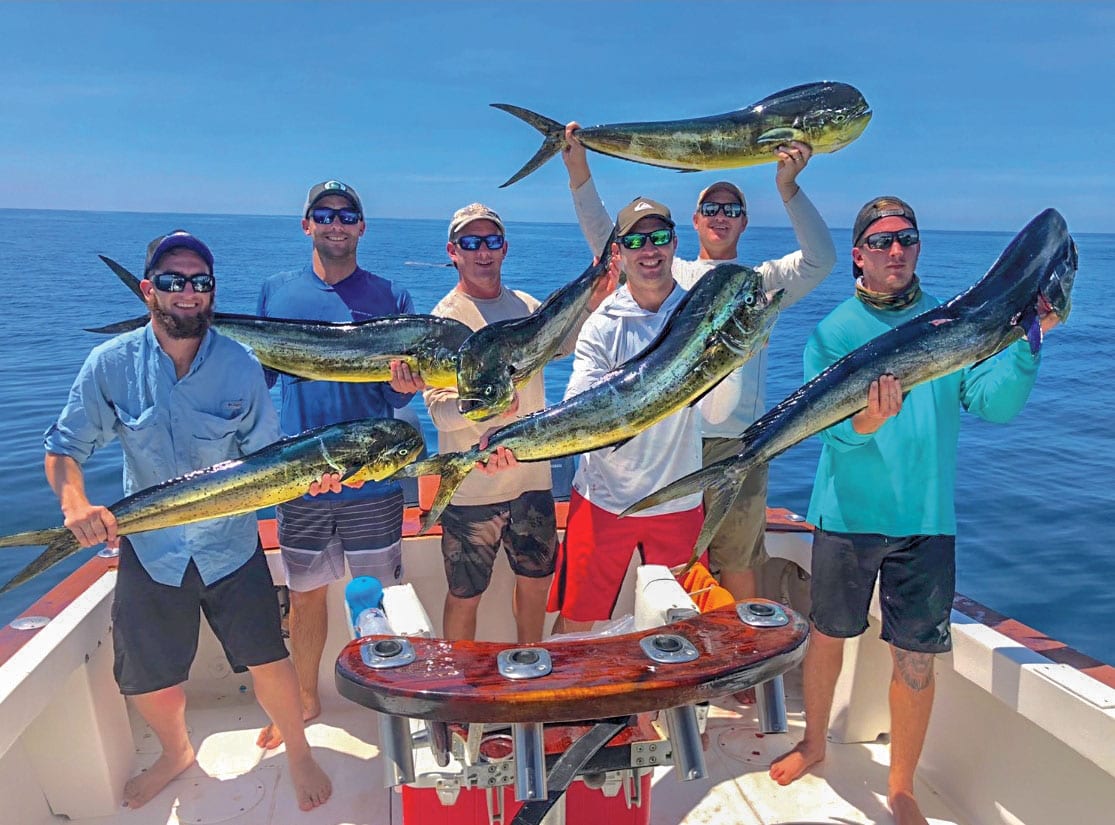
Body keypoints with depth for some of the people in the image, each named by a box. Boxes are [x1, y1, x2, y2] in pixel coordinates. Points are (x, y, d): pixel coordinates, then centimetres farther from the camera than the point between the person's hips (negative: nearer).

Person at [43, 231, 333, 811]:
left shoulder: (240, 365, -10)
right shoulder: (111, 364, -10)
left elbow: (265, 455, -8)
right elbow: (64, 447, -6)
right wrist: (74, 503, -26)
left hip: (230, 544, -1)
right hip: (148, 549, 1)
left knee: (268, 661, 2)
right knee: (148, 681, 14)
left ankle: (298, 753, 31)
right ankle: (175, 753, 47)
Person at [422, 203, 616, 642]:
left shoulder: (528, 307, 6)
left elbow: (565, 344, 20)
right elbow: (439, 409, -19)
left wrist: (592, 303, 4)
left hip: (532, 477, 6)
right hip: (472, 487, -6)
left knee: (537, 579, 21)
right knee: (465, 596, 8)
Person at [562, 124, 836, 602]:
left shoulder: (761, 281, 9)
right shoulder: (671, 274, 13)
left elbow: (820, 260, -7)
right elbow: (605, 241, 7)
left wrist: (788, 188, -17)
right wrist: (579, 173, -3)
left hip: (737, 445, -1)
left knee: (739, 570, 8)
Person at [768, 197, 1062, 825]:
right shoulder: (834, 329, -2)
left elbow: (994, 403, -7)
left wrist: (1026, 342, -20)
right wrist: (860, 424, -35)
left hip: (927, 518, 1)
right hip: (848, 513, -1)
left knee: (917, 658, 7)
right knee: (828, 636, 14)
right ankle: (814, 744, 40)